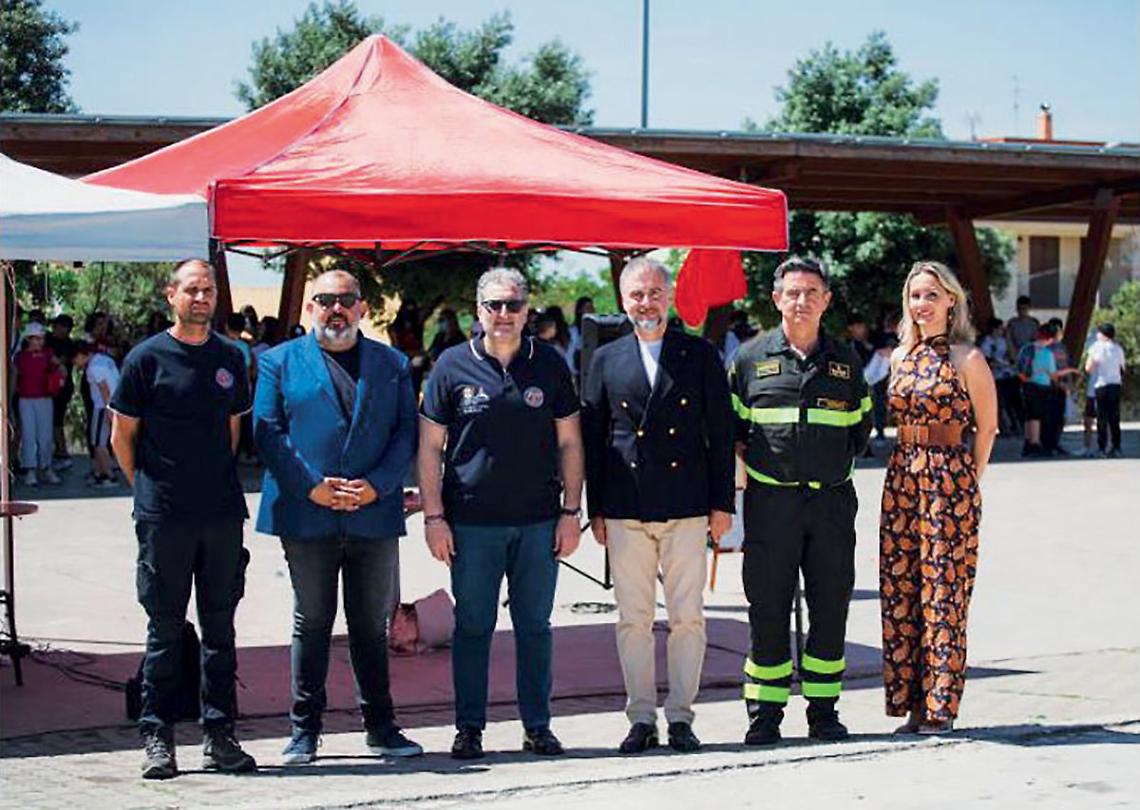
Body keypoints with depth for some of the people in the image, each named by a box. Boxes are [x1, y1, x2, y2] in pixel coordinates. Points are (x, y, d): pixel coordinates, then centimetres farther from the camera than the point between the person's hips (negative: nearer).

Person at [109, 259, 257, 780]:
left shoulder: (230, 358, 10)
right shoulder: (147, 357, -2)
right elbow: (122, 435, 3)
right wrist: (148, 486, 5)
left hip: (223, 515, 4)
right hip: (164, 516, -4)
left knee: (220, 625, 6)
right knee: (165, 627, 1)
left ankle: (219, 736, 12)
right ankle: (157, 737, 9)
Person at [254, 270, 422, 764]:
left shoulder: (392, 365, 12)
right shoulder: (280, 362, 7)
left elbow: (406, 432, 6)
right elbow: (267, 431, -1)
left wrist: (376, 485, -9)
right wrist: (312, 487, -12)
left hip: (374, 515, 2)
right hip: (306, 516, -2)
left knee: (372, 625, 9)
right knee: (311, 624, 4)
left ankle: (381, 727, 18)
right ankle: (304, 731, 12)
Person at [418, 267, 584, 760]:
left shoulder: (550, 365, 7)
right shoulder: (453, 366, 1)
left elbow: (569, 442, 10)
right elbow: (430, 447, 2)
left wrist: (571, 511, 4)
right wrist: (433, 516, -4)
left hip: (538, 522, 2)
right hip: (471, 523, -1)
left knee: (535, 627, 7)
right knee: (473, 627, 5)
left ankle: (538, 726, 17)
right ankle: (469, 728, 14)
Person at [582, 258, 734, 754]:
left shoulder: (700, 355, 5)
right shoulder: (606, 360, 9)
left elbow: (721, 432, 5)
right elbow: (592, 437, 9)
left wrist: (722, 503, 0)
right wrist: (595, 510, 4)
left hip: (687, 507, -1)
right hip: (625, 511, 1)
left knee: (687, 617, 2)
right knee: (633, 619, 4)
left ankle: (680, 716, 11)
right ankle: (641, 718, 12)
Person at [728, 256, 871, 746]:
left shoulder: (845, 361, 10)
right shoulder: (751, 357, 4)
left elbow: (862, 424, 20)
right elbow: (729, 423, 11)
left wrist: (842, 461, 10)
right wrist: (744, 457, 1)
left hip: (833, 501, 2)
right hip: (771, 500, -2)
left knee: (830, 609, 5)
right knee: (768, 611, 1)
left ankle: (823, 711, 15)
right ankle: (764, 714, 8)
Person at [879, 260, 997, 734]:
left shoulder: (967, 359, -6)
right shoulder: (901, 356, 11)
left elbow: (987, 428, -1)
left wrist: (965, 482, -1)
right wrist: (911, 469, 13)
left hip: (951, 479, -6)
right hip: (902, 478, 6)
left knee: (943, 591, -4)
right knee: (899, 589, 5)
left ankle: (939, 708, 2)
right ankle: (911, 702, 13)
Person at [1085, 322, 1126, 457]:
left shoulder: (1097, 347, -5)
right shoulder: (1118, 348, 8)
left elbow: (1088, 368, -8)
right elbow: (1122, 368, 13)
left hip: (1101, 385, -4)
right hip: (1116, 384, 4)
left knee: (1102, 418, 0)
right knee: (1114, 417, 9)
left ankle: (1102, 448, -3)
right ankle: (1116, 447, 8)